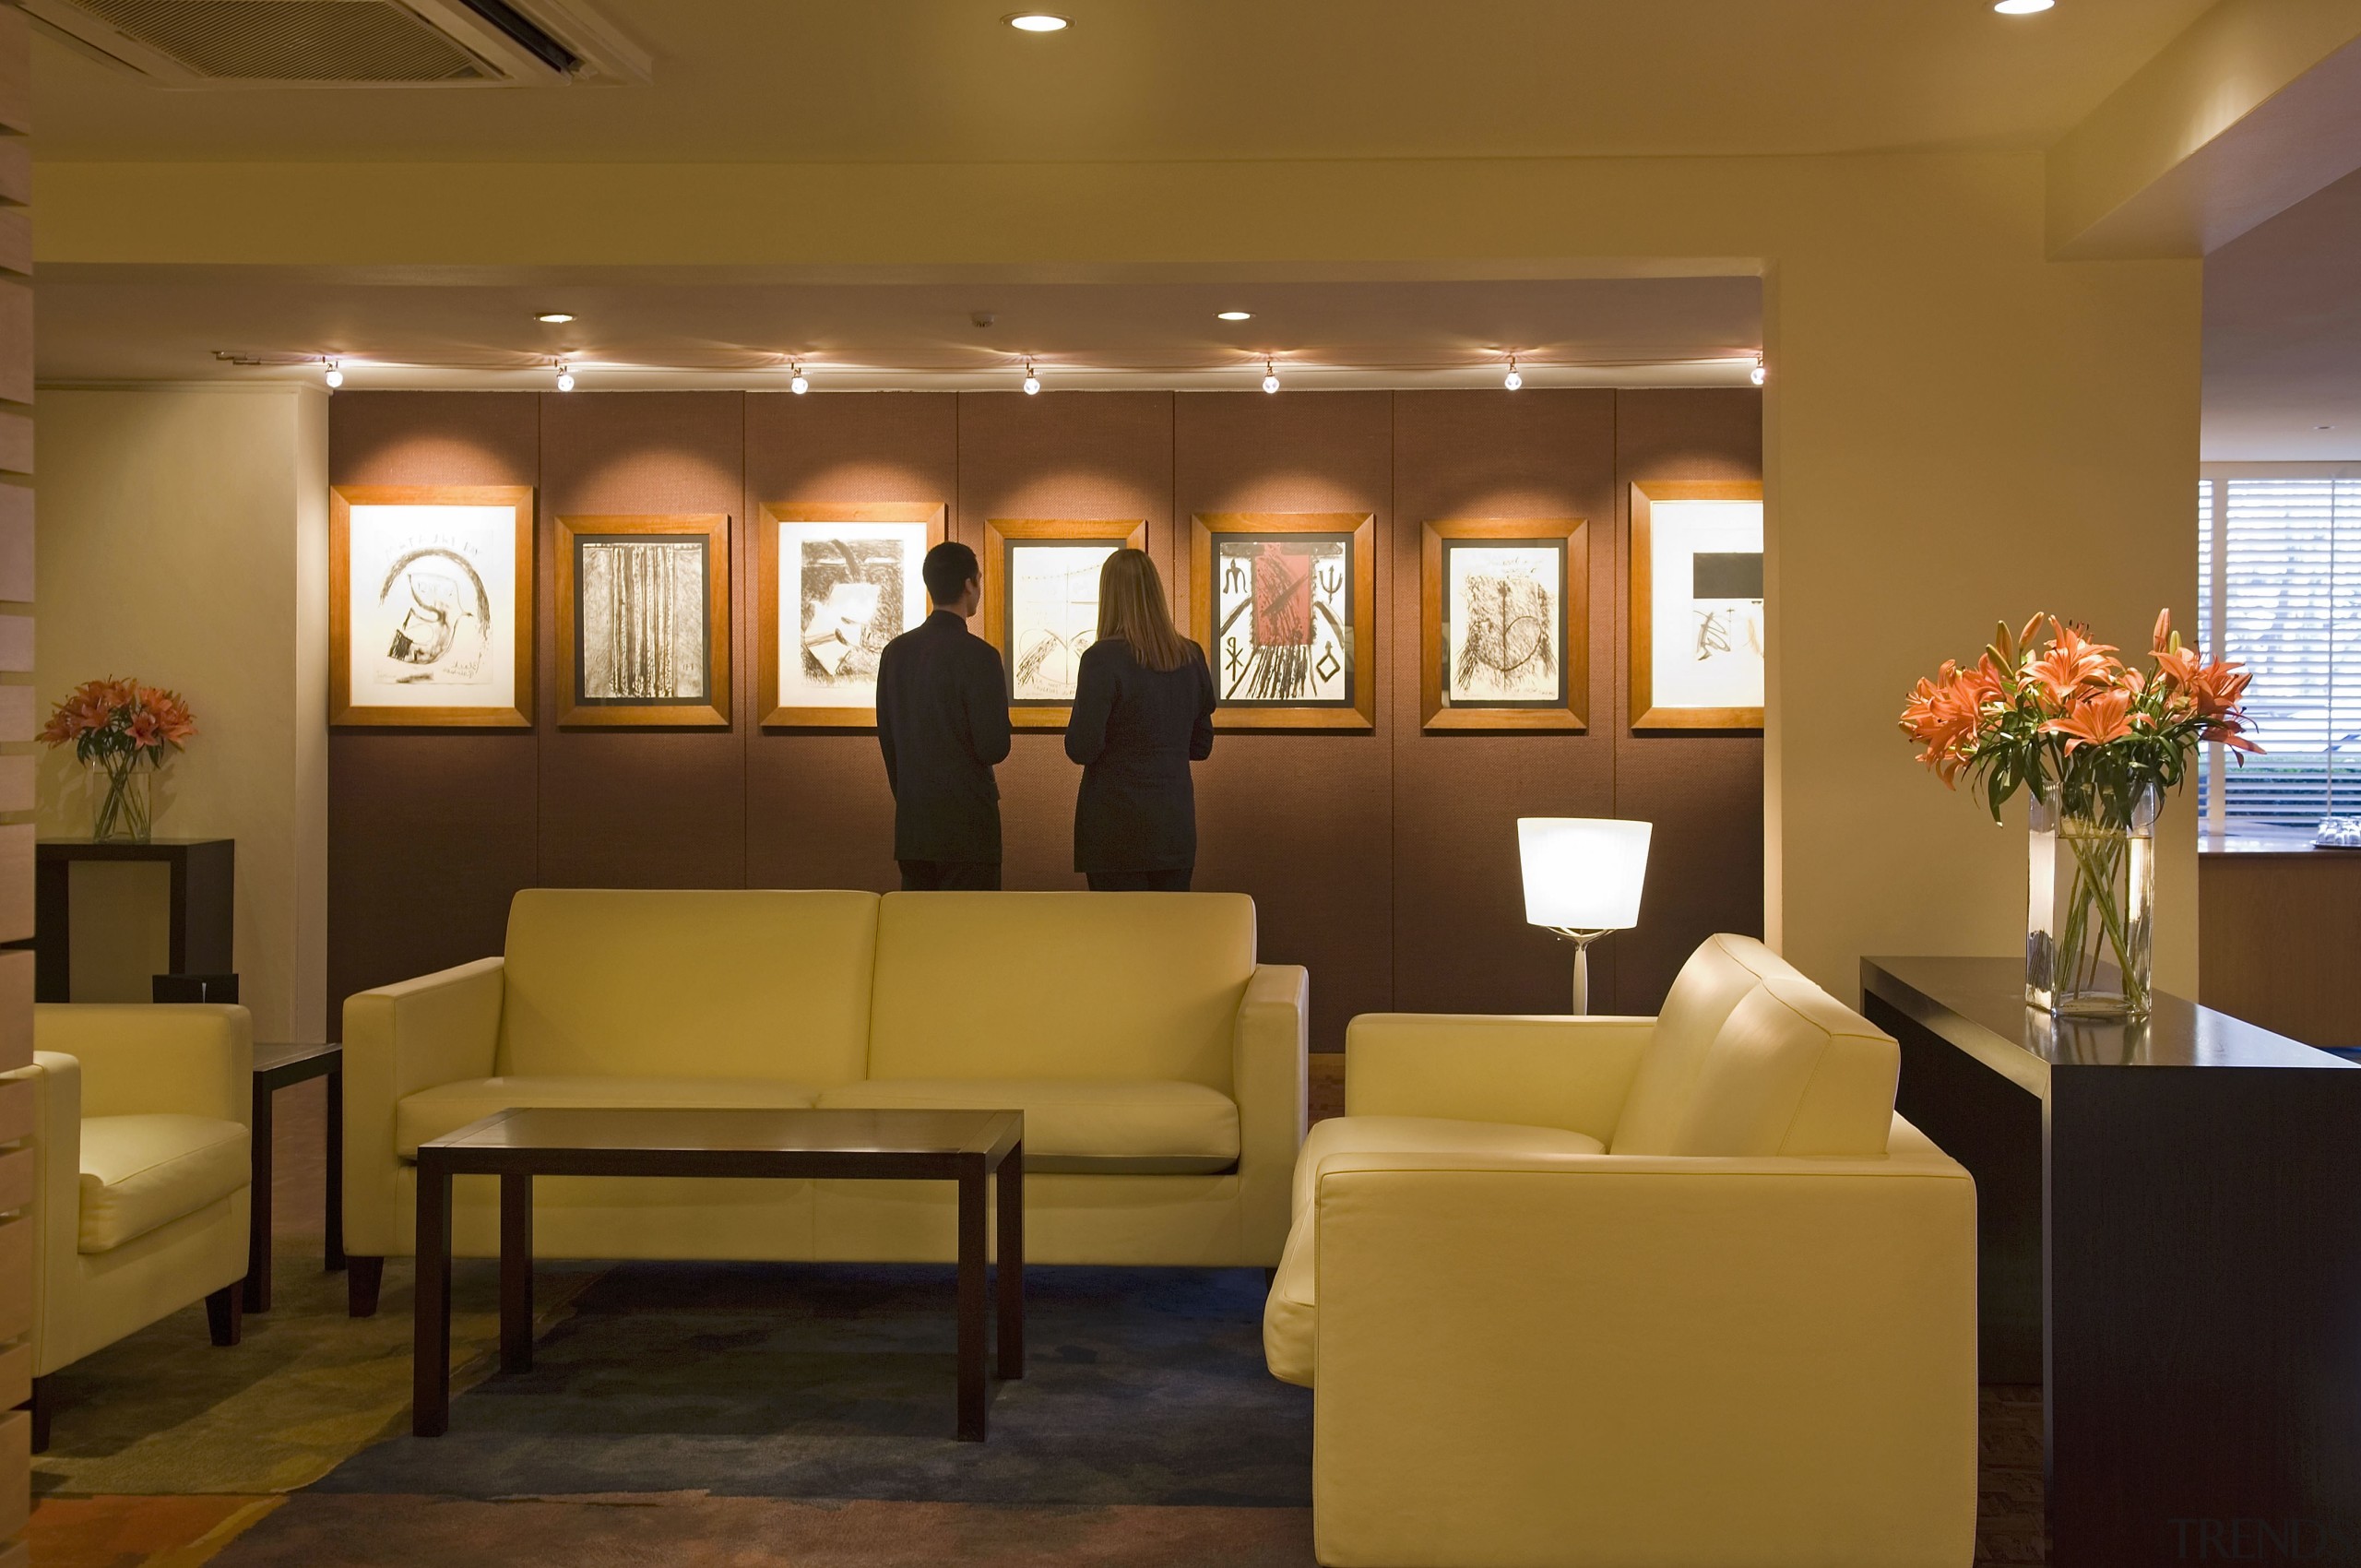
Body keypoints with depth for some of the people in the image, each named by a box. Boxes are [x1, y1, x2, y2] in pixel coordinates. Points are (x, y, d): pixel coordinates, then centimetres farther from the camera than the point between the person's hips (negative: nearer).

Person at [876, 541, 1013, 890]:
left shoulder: (895, 652, 6)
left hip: (910, 824, 6)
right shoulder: (977, 655, -14)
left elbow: (886, 740, 12)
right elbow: (995, 747, -15)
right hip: (966, 822, -6)